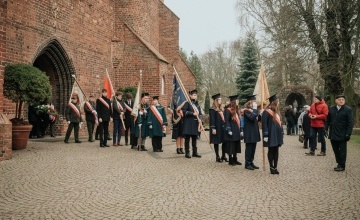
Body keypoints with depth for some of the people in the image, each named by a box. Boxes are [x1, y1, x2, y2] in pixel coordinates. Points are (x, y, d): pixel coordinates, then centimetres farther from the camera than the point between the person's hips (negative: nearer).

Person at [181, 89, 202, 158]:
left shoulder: (197, 104, 15)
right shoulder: (187, 103, -4)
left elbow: (199, 113, 18)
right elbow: (184, 111, -16)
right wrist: (193, 113, -19)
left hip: (195, 124, 6)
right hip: (188, 124, -6)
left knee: (194, 139, 10)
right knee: (187, 138, 0)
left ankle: (195, 152, 18)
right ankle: (187, 153, 5)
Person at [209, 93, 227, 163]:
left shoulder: (221, 109, 16)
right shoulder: (212, 110, -8)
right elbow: (212, 120, -14)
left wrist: (225, 126, 14)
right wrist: (213, 128, -19)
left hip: (222, 128, 8)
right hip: (216, 128, -8)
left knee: (224, 141, 6)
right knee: (216, 142, 1)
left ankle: (223, 156, 17)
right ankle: (217, 157, 9)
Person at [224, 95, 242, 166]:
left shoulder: (236, 110, 14)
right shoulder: (228, 110, -12)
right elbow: (227, 121, -16)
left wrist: (240, 129, 16)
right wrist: (229, 130, -21)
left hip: (237, 132, 9)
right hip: (231, 131, -9)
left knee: (236, 146, 12)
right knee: (231, 147, -1)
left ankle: (235, 159, 21)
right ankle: (230, 160, 9)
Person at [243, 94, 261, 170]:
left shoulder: (252, 110, 15)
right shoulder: (246, 110, -12)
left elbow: (257, 119, 18)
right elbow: (251, 118, -27)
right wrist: (255, 109, -20)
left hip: (254, 131, 9)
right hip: (249, 132, -9)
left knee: (253, 148, 11)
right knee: (249, 148, -3)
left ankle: (251, 162, 19)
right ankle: (247, 164, 4)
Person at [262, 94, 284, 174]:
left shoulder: (277, 111, 13)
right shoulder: (267, 112, -12)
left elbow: (279, 122, 18)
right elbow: (264, 124, -15)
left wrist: (282, 133, 14)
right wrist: (265, 135, -19)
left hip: (277, 134, 8)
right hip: (271, 134, -7)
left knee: (276, 151, 10)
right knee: (271, 151, 2)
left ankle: (275, 167, 16)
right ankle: (272, 168, 9)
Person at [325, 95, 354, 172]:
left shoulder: (348, 109, -5)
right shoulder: (331, 109, 8)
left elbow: (350, 123, -7)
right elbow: (328, 120, 13)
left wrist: (348, 133, -14)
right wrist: (326, 129, 5)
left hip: (342, 135, -4)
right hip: (333, 134, 4)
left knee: (342, 151, 4)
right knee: (336, 150, 10)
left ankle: (342, 166, 12)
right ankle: (339, 163, 21)